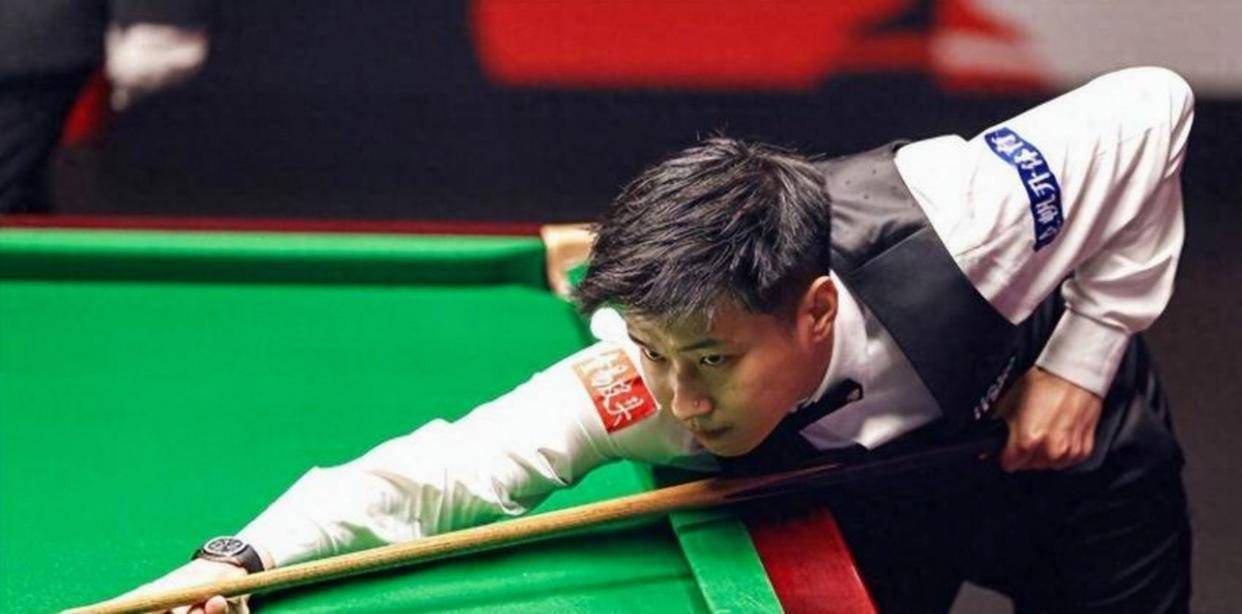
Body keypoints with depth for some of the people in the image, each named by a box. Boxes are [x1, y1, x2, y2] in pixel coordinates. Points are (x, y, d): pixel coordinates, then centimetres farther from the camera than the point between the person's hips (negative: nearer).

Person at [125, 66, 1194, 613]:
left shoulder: (956, 221, -43)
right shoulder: (644, 380, -36)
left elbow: (1149, 107, -29)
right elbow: (450, 465, -43)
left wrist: (1080, 355, -27)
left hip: (1077, 465, -1)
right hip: (882, 505, 1)